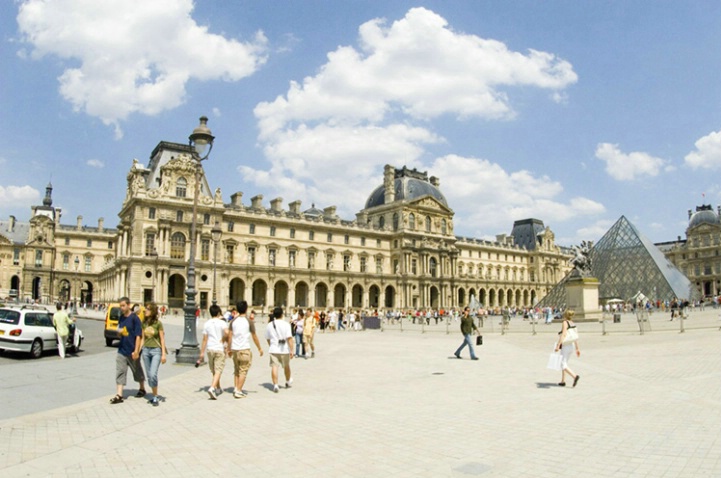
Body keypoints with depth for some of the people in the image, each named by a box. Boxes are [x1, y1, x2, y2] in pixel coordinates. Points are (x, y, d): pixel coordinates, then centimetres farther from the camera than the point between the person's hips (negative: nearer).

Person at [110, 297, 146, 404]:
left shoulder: (134, 318, -13)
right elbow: (119, 333, 17)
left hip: (132, 351, -5)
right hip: (121, 350, 5)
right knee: (120, 372, -1)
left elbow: (138, 336, -15)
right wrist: (119, 332, -8)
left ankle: (142, 389, 31)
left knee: (137, 371, 12)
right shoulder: (121, 318, 6)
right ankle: (119, 395, 0)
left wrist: (136, 351, -19)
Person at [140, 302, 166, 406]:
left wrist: (163, 354, -8)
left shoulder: (158, 323, -6)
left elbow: (162, 339, -5)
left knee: (153, 375, -15)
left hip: (156, 351, -5)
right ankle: (155, 396, 21)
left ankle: (155, 397, -2)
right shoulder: (144, 323, 7)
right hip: (146, 350, 5)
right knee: (149, 376, 8)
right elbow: (142, 338, 13)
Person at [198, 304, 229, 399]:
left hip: (210, 349, 4)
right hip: (220, 349, -4)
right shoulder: (222, 322, -5)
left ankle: (218, 389, 31)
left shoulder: (207, 324, 5)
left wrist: (202, 352, 4)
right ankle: (212, 388, -22)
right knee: (218, 371, -4)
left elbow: (205, 339, 2)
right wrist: (224, 340, -4)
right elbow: (226, 332, -24)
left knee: (214, 371, 17)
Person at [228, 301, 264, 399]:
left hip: (234, 349, 4)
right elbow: (254, 337, -1)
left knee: (236, 370, 18)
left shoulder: (233, 321, 4)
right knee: (243, 371, 0)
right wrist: (260, 348, 10)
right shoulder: (249, 322, -6)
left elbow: (229, 335, 3)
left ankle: (236, 388, 16)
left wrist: (229, 349, 14)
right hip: (245, 349, -4)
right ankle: (238, 391, -3)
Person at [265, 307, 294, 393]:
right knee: (286, 366, 17)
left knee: (274, 367, 0)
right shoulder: (286, 324, -9)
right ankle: (288, 382, 35)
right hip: (284, 349, -2)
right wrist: (291, 350, -12)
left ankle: (275, 385, -9)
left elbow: (268, 338, 13)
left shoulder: (269, 325, 4)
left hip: (273, 349, 2)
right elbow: (289, 338, -14)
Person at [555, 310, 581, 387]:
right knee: (564, 363, 18)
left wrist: (558, 345, -25)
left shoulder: (565, 322, -12)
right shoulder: (573, 324, 8)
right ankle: (563, 381, 20)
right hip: (572, 346, 8)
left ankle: (575, 376, -24)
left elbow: (563, 334, -23)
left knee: (563, 364, -5)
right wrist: (577, 348, 16)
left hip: (565, 346, -8)